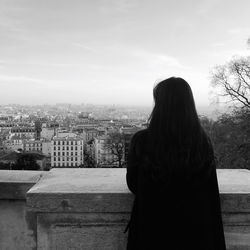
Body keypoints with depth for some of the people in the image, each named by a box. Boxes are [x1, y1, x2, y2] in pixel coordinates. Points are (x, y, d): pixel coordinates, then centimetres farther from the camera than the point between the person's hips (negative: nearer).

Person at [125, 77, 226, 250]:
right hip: (195, 230, 2)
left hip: (152, 231, -1)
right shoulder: (203, 142, -14)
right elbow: (211, 198, -6)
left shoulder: (141, 141, -19)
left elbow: (132, 184, -2)